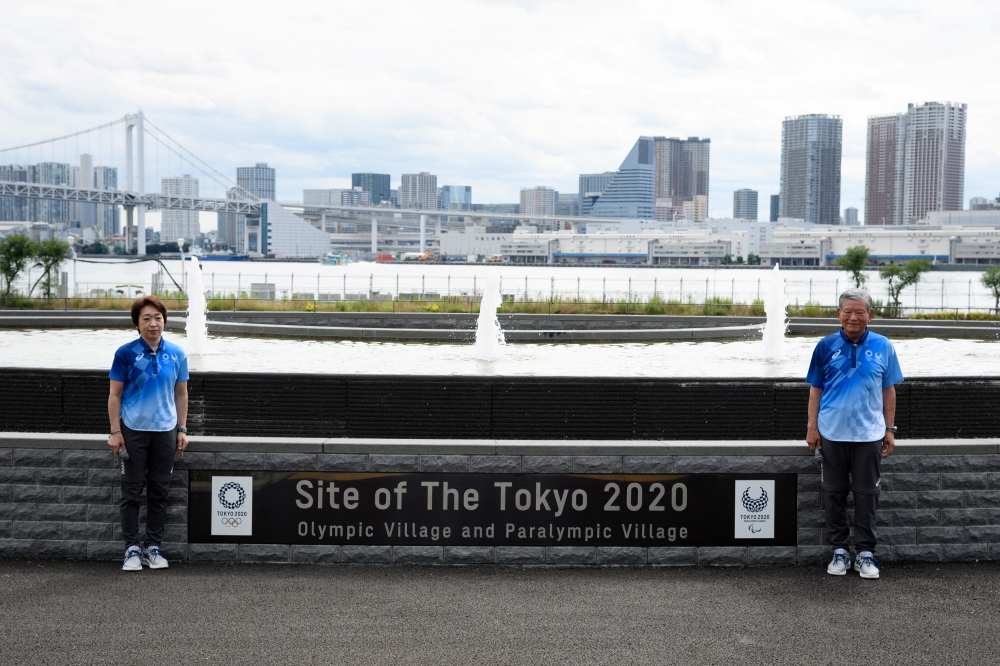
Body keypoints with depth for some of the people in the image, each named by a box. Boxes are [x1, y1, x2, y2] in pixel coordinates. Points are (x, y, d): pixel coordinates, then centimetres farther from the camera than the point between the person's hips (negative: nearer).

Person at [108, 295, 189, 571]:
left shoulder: (177, 354, 2)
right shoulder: (126, 353, -6)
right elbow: (115, 395, -2)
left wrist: (182, 429, 5)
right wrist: (115, 432, -7)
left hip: (165, 431, 3)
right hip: (133, 430, -2)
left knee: (159, 492, 8)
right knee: (132, 491, 3)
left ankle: (153, 548, 18)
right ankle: (132, 549, 11)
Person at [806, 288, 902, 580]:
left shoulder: (883, 347, 0)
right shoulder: (826, 346, -1)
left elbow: (889, 390, 6)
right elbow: (815, 389, 4)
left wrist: (889, 429, 4)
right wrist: (812, 427, -1)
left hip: (869, 434, 0)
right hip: (832, 433, 0)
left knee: (866, 494, 6)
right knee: (835, 493, 8)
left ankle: (865, 552, 15)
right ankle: (839, 550, 18)